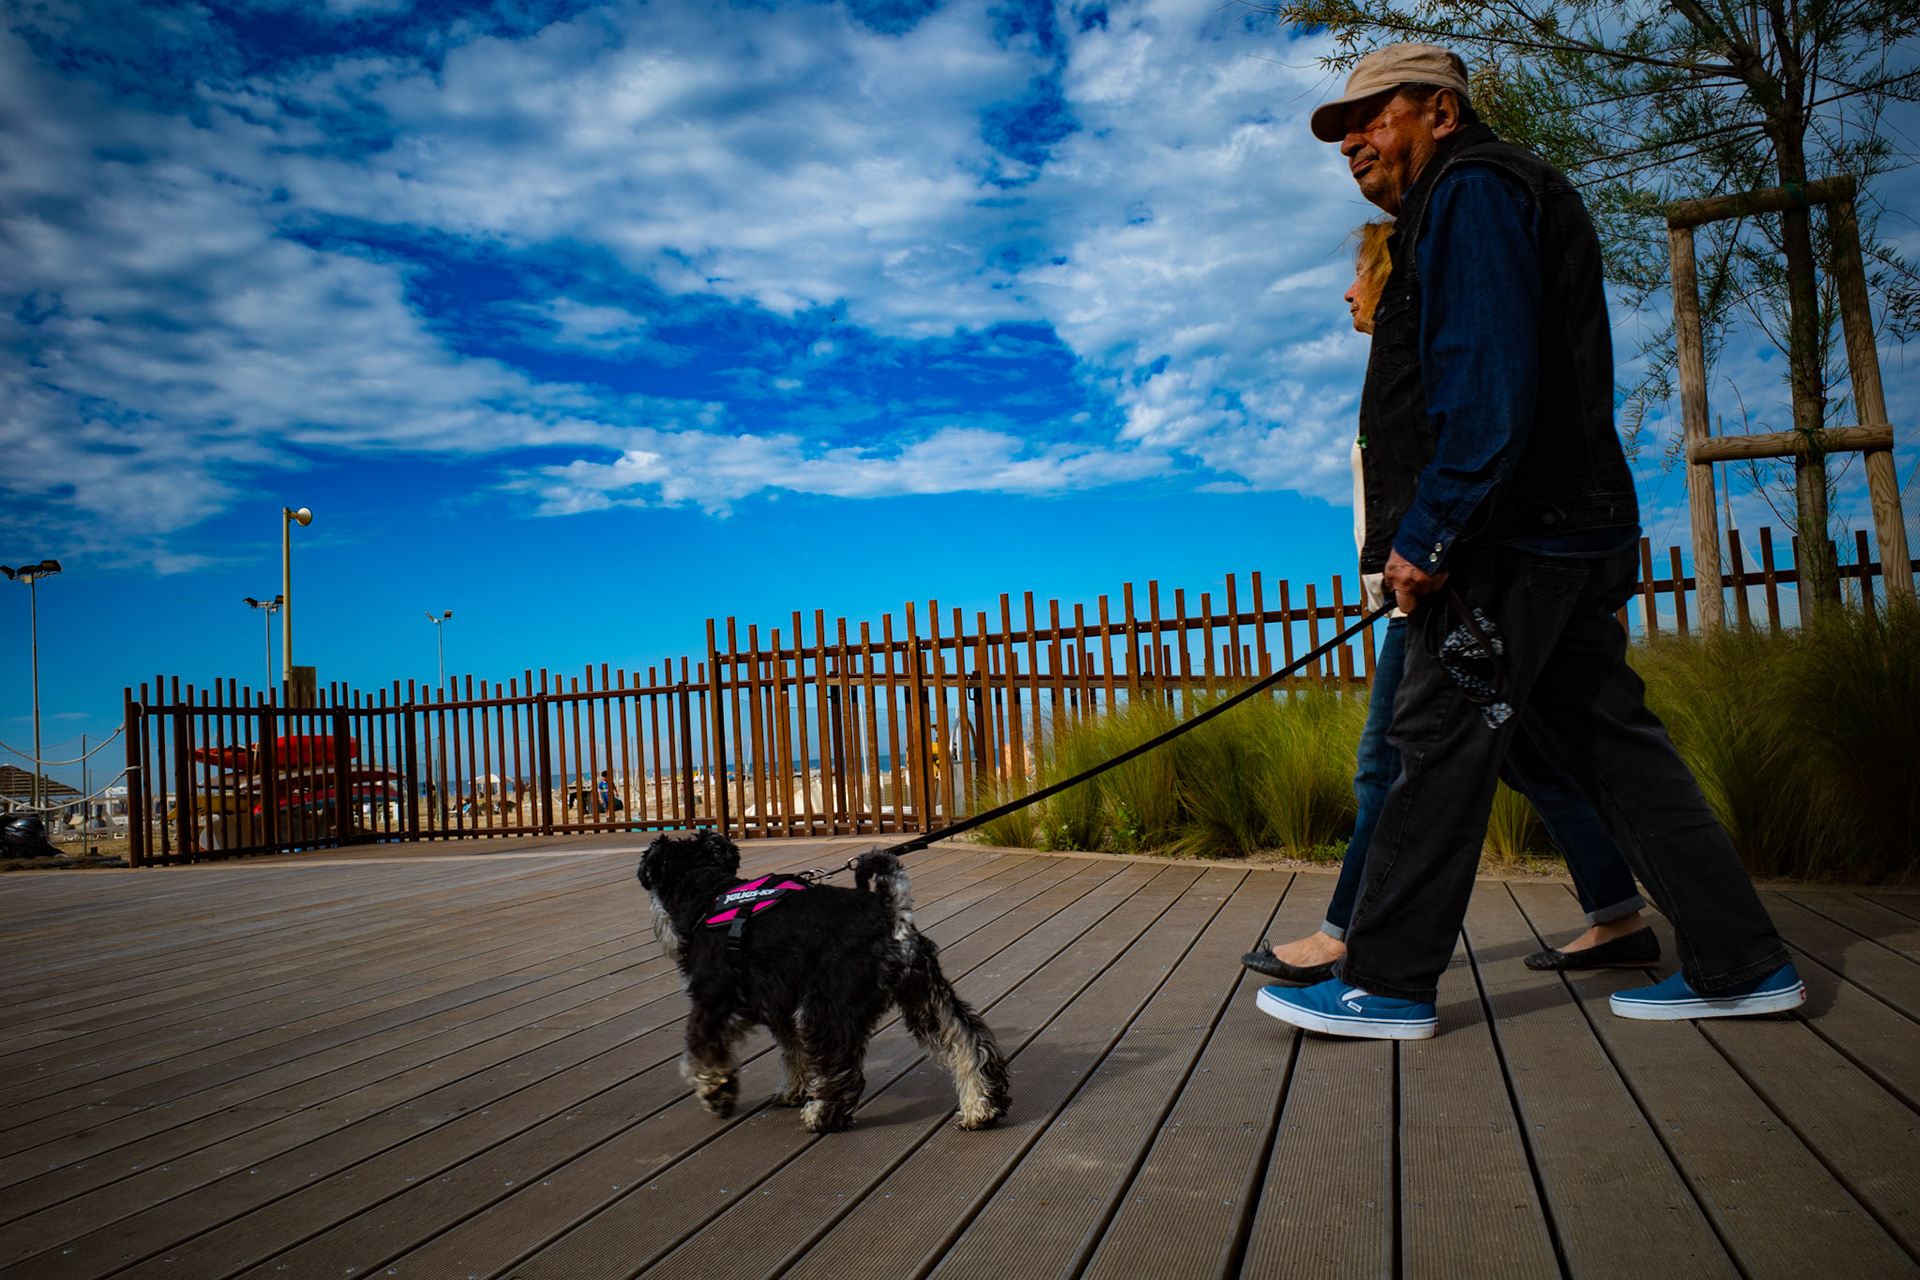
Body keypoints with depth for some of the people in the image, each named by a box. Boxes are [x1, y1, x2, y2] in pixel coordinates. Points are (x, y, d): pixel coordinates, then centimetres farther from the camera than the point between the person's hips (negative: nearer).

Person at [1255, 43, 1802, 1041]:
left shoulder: (1472, 191, -5)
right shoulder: (1466, 203, 27)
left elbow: (1487, 381, -20)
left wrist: (1426, 533, -21)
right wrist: (1429, 536, 20)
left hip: (1509, 543, -10)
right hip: (1570, 536, 11)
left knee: (1439, 750, -6)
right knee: (1610, 743, 11)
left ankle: (1386, 985, 2)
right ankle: (1741, 965, 16)